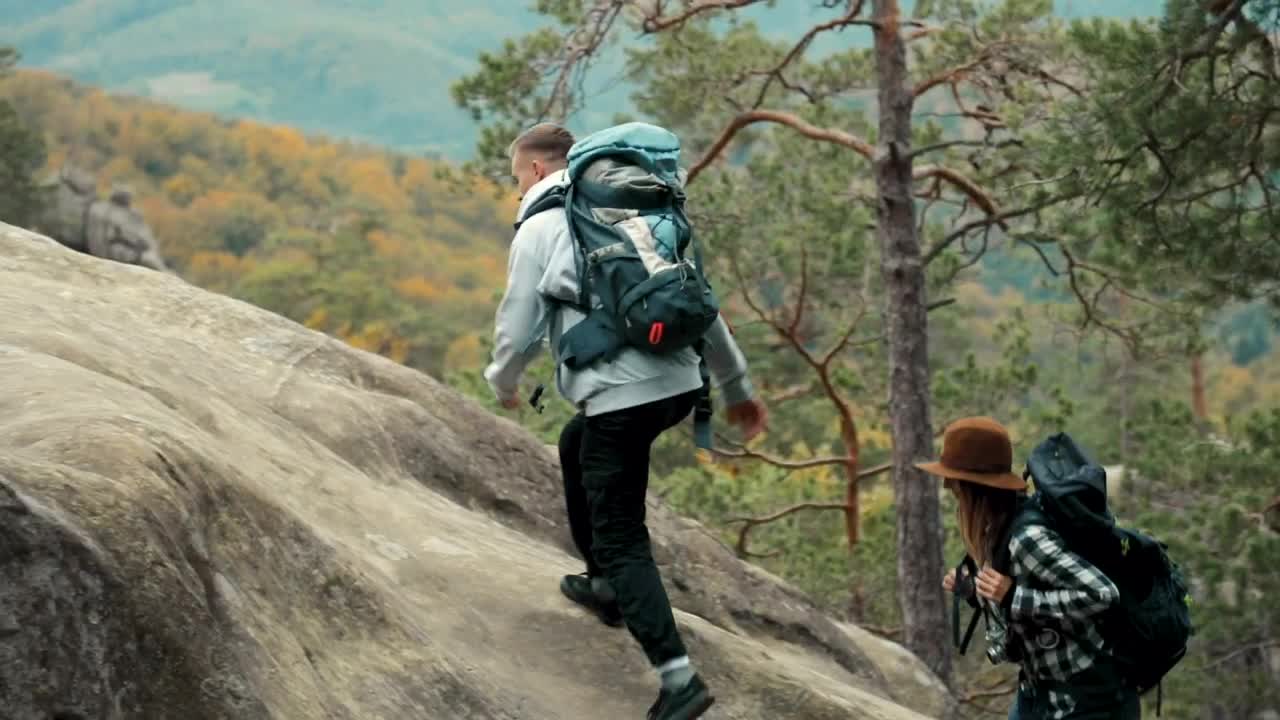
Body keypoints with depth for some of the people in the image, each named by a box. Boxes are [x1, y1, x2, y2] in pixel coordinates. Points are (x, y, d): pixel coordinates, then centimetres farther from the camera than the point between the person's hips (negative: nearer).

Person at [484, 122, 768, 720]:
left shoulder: (539, 228, -1)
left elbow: (517, 331, 0)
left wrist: (503, 383, 21)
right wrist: (736, 386, 24)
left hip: (620, 398, -7)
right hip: (679, 384, 7)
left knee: (621, 541, 0)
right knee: (576, 447, 33)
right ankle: (605, 587, 40)